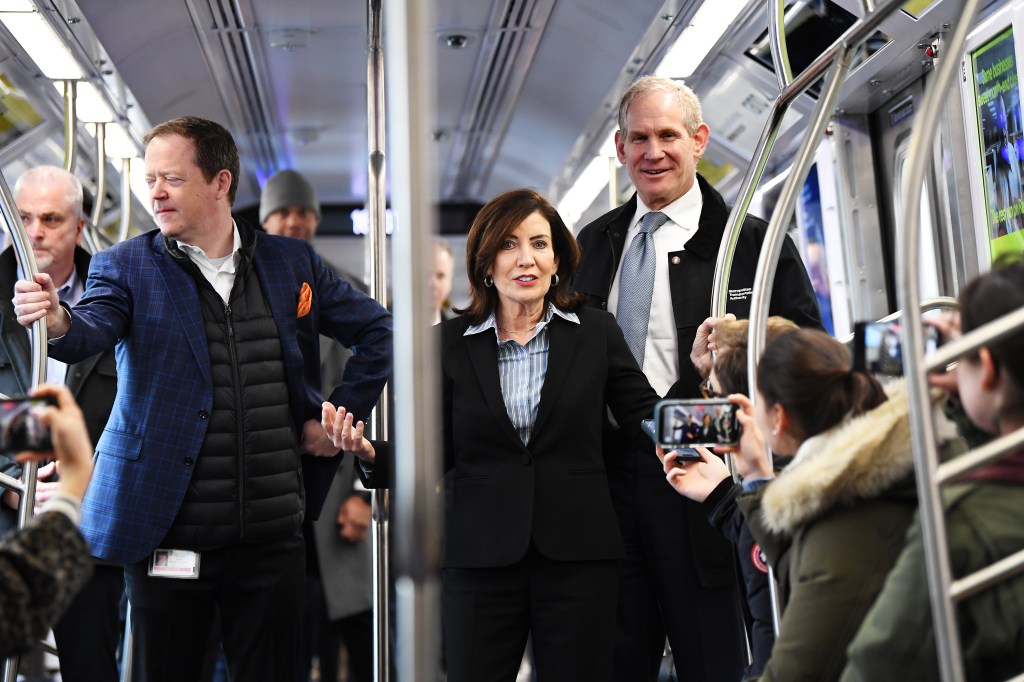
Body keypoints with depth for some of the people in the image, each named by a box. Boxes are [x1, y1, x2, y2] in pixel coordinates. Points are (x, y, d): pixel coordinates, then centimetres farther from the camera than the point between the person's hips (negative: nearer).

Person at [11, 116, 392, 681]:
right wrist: (57, 321, -41)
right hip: (167, 534, -1)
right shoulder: (125, 267, 1)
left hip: (272, 534, 2)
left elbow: (375, 329, 15)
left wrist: (342, 413, 6)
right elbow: (92, 330, -18)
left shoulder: (292, 263, 6)